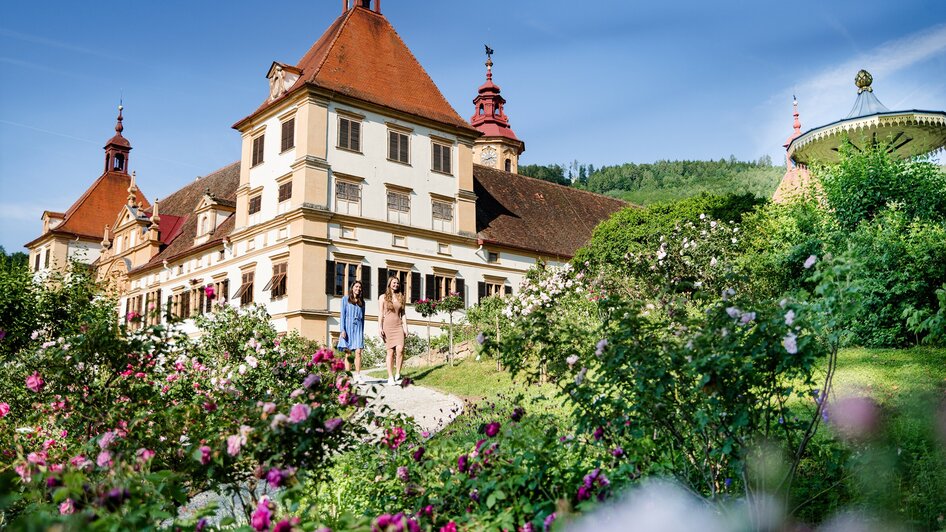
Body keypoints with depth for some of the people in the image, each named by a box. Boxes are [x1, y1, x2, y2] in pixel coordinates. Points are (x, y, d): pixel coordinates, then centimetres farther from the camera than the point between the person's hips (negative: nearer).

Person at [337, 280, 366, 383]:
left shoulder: (362, 302, 16)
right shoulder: (345, 300, 8)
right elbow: (342, 315, 2)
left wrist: (362, 332, 12)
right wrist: (342, 330, -8)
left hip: (358, 328, 2)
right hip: (348, 327, -2)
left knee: (358, 352, -9)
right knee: (348, 353, -3)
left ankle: (357, 376, -9)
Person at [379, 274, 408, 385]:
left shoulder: (401, 297, 14)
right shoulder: (383, 297, 7)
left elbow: (403, 314, 15)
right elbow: (380, 314, 4)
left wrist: (405, 327, 7)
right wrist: (380, 328, -6)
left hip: (398, 326, 2)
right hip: (387, 326, -2)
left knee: (400, 349, -16)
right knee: (390, 352, -3)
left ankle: (398, 374, -6)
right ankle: (390, 377, 0)